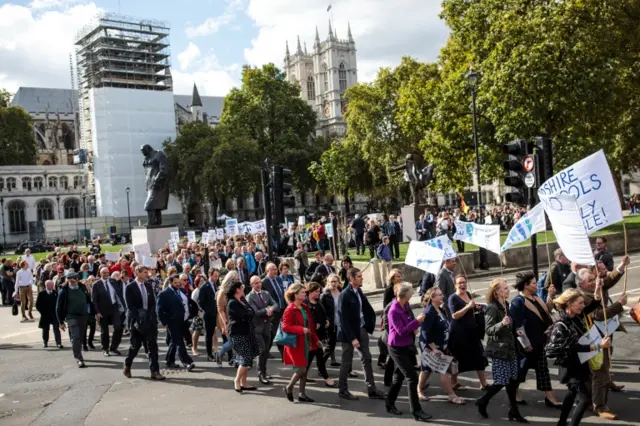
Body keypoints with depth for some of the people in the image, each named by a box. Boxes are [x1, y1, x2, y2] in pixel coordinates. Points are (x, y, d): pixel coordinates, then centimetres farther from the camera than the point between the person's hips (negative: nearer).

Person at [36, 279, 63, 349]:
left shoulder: (55, 293, 2)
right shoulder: (41, 294, -2)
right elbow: (38, 305, 0)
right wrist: (42, 312, -6)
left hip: (54, 314, 0)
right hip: (45, 316, 0)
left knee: (56, 329, -5)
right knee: (45, 329, 12)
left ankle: (59, 343, -7)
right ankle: (45, 342, 30)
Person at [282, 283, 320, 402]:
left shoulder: (305, 308, 10)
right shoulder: (290, 310, -15)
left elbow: (310, 325, 17)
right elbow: (285, 327, -20)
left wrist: (316, 339, 16)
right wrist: (301, 329, -26)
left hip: (306, 342, 8)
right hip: (296, 343, -8)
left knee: (304, 370, 11)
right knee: (301, 369, -7)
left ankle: (302, 394, 20)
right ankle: (288, 388, 15)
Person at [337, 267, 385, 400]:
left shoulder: (359, 292, 4)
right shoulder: (345, 295, -18)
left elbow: (367, 309, 15)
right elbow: (343, 319, -20)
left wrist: (370, 323, 0)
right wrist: (352, 338, -21)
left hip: (362, 329, 7)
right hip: (349, 332, -7)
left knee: (367, 359, 10)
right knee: (347, 362, 6)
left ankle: (371, 389, 17)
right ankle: (343, 390, 21)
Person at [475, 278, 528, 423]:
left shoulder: (506, 305, 9)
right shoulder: (492, 307, -17)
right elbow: (488, 329, -22)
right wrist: (501, 324, -36)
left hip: (509, 347, 8)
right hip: (498, 350, -8)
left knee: (512, 380, 8)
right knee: (501, 381, -3)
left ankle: (514, 411, 16)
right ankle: (482, 401, 18)